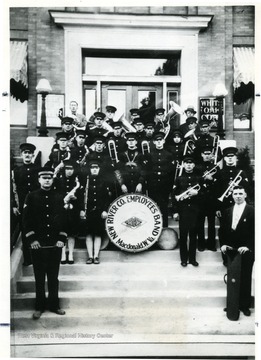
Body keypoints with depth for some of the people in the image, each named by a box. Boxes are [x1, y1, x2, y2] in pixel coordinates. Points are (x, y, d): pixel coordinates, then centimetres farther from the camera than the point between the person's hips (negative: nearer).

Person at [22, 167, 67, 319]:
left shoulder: (59, 197, 5)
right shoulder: (31, 197, 0)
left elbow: (63, 220, 6)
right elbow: (27, 219, -3)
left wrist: (62, 239, -2)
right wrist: (32, 239, -10)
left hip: (55, 244, 2)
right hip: (38, 244, -1)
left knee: (54, 277, 10)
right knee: (39, 277, 8)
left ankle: (54, 305, 23)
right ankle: (40, 307, 20)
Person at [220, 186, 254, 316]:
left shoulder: (252, 211, -5)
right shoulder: (227, 211, 9)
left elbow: (254, 231, -8)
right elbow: (223, 230, 10)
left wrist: (247, 247, -15)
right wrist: (223, 244, -1)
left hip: (246, 251, -3)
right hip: (231, 250, 3)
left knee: (245, 279, 6)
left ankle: (245, 305, 18)